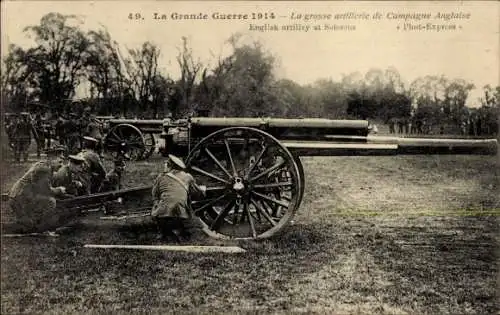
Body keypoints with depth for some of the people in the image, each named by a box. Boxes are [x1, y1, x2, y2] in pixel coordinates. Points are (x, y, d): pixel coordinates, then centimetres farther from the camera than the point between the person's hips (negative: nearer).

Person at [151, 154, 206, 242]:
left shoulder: (160, 177, 11)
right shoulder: (187, 177, 12)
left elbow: (155, 197, 16)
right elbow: (196, 190, 28)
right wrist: (203, 189, 51)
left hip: (161, 215, 0)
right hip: (180, 215, 0)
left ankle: (163, 230, 13)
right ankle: (178, 230, 2)